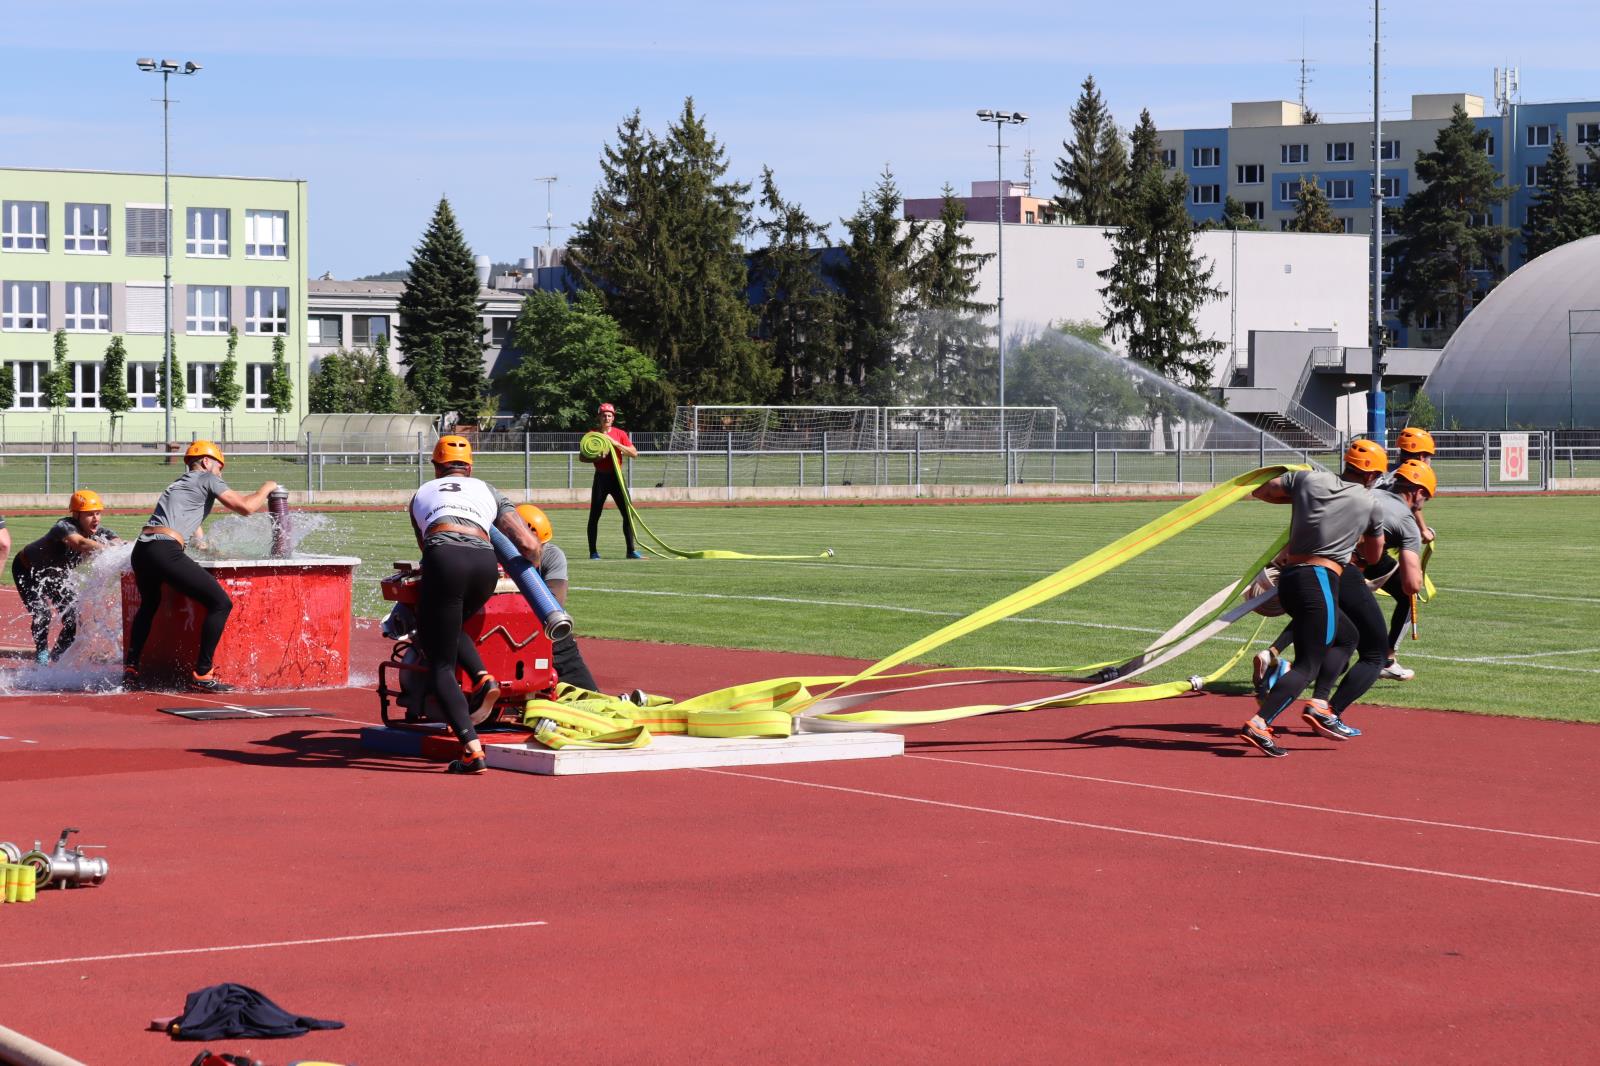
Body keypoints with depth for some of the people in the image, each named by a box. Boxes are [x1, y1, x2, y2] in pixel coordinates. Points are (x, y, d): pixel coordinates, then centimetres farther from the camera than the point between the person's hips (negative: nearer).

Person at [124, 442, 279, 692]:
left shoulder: (179, 484, 34)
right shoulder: (207, 479, 10)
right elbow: (245, 507, 3)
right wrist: (266, 488, 19)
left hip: (140, 551, 9)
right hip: (165, 552, -9)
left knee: (149, 604, 34)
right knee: (221, 604, -4)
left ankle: (130, 670, 29)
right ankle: (202, 674, -7)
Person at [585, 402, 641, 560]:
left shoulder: (620, 434, 4)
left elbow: (634, 453, -5)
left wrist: (615, 443, -15)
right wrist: (595, 458, -17)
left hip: (616, 477, 1)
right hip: (600, 477, -1)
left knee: (628, 514, -2)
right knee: (594, 516, -2)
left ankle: (631, 551, 6)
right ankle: (593, 552, 6)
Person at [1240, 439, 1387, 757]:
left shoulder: (1309, 479, 10)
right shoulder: (1369, 503, 5)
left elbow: (1261, 491, 21)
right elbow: (1373, 555, 20)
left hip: (1288, 578, 6)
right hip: (1319, 582, -6)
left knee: (1346, 635, 24)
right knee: (1307, 664, -7)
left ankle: (1319, 703, 10)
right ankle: (1259, 724, -23)